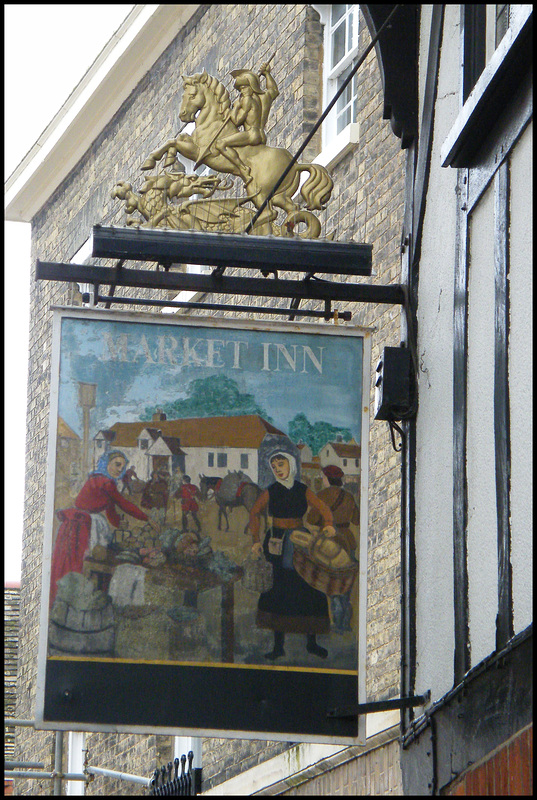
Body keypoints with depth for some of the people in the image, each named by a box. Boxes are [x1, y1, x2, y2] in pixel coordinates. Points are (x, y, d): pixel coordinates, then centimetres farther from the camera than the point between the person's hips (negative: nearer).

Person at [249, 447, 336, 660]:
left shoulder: (302, 490, 5)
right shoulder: (271, 491, 2)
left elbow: (322, 507, 0)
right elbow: (254, 513, 8)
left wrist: (328, 524, -20)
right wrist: (256, 540, -1)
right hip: (278, 544, -1)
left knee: (309, 590, -1)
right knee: (280, 590, -3)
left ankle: (311, 641, 11)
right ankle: (278, 645, 2)